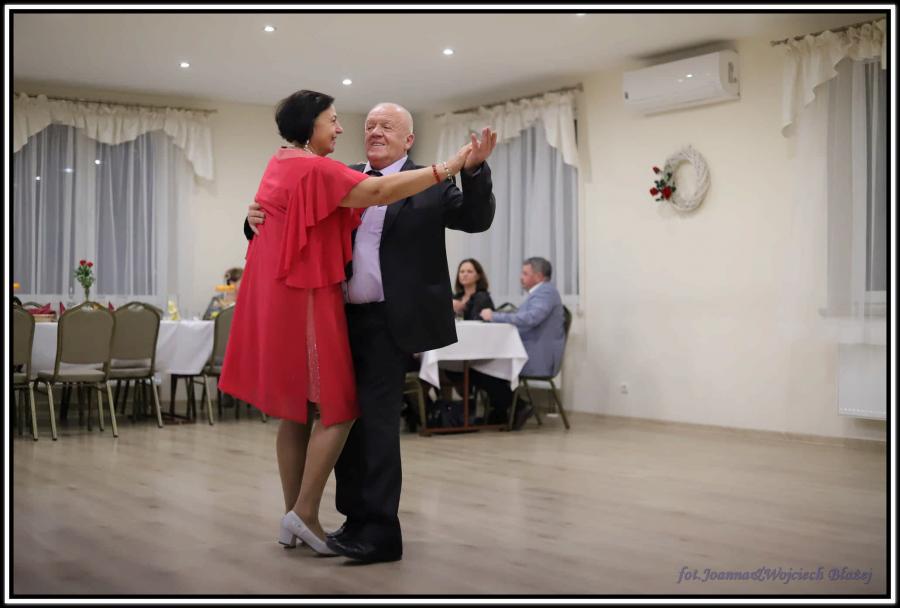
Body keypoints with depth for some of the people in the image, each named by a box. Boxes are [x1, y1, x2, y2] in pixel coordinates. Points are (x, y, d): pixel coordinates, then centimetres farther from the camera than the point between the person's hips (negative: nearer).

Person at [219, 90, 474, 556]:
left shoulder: (281, 164, 15)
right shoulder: (314, 169, -14)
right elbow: (377, 192, -25)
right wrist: (446, 168, -26)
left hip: (278, 298, 10)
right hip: (306, 300, -10)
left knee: (295, 411, 11)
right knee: (338, 408, -4)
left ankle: (293, 519, 15)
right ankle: (304, 513, -4)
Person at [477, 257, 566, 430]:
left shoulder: (546, 292, -12)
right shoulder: (540, 292, 21)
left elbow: (530, 318, -28)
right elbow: (521, 320, 20)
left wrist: (494, 316, -21)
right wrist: (494, 317, 5)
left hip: (537, 359, -10)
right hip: (530, 354, 10)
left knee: (479, 368, -9)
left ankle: (518, 407, -4)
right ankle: (500, 412, 16)